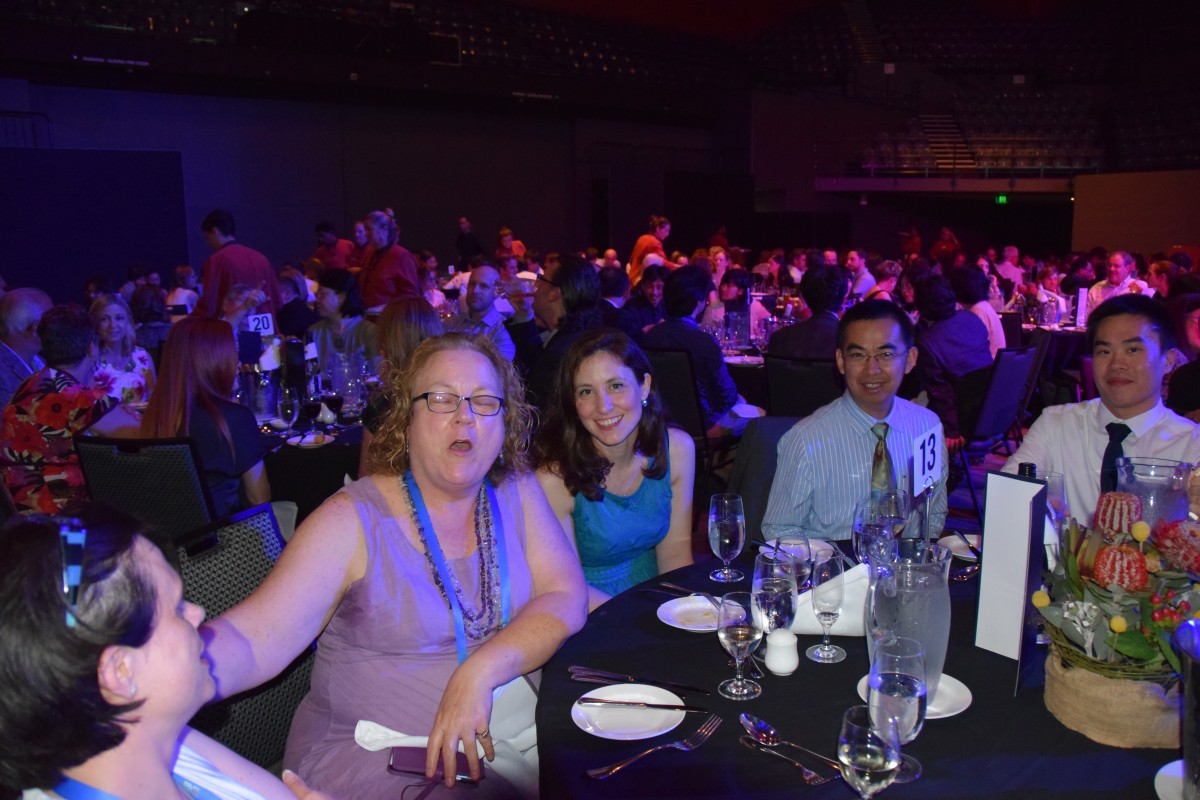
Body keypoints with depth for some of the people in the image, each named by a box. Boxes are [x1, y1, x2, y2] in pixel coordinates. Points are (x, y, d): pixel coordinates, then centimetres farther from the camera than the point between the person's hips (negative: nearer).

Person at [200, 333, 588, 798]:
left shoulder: (517, 493, 4)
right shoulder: (353, 521, -8)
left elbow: (567, 598, -5)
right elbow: (256, 637, -16)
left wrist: (479, 672, -21)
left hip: (517, 733, 5)